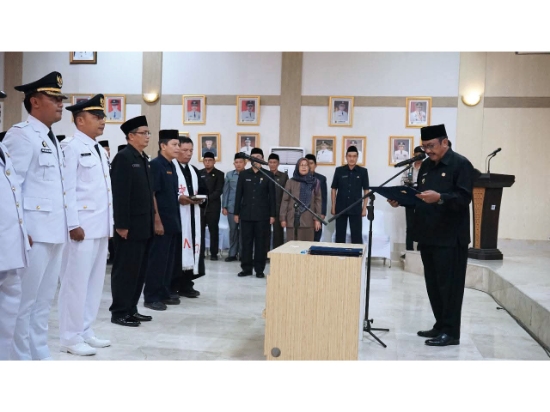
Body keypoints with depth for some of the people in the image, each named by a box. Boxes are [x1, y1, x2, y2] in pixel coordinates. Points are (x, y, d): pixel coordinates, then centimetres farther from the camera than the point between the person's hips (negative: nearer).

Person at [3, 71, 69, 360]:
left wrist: (64, 226, 14)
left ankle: (39, 354, 25)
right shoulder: (21, 134, -9)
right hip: (32, 232, -9)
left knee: (43, 300, 15)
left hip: (53, 231, 9)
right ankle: (19, 358, 11)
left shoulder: (51, 138, 18)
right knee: (24, 301, 0)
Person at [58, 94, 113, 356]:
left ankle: (85, 332, 21)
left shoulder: (99, 150, 18)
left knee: (95, 281, 11)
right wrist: (73, 224, -18)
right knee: (76, 282, -3)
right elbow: (67, 189, -13)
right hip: (82, 226, -8)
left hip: (100, 227, 8)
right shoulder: (71, 147, -7)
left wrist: (109, 223, 15)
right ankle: (70, 338, 7)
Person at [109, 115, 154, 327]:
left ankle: (131, 309, 22)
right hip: (130, 226, -9)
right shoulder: (123, 157, -11)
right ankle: (119, 312, 9)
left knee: (139, 269, 13)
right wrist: (122, 224, -20)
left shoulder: (143, 158, 16)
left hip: (144, 225, 9)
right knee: (125, 269, -1)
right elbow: (120, 193, -17)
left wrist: (151, 220, 15)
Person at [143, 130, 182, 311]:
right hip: (161, 221, -9)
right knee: (157, 259, -3)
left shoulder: (172, 166, 14)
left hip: (172, 220, 9)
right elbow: (151, 195, -16)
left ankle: (164, 293, 23)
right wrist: (157, 221, -19)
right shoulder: (155, 165, -11)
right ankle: (151, 297, 6)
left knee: (169, 259, 13)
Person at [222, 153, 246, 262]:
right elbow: (225, 191, 8)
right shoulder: (229, 175, 8)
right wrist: (224, 206, 4)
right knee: (233, 231, 7)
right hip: (231, 207, 2)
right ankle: (232, 253, 14)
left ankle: (242, 254, 12)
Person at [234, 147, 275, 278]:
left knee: (260, 242, 2)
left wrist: (272, 214, -3)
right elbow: (238, 195, 7)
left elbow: (272, 196, 1)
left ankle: (259, 269, 9)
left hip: (262, 215, -1)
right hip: (246, 214, 2)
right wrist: (236, 213, 3)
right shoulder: (243, 175, 6)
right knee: (246, 242, 5)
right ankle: (246, 268, 13)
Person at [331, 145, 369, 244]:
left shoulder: (363, 171, 0)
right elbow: (334, 189, 6)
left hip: (356, 209, -1)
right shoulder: (339, 170, 1)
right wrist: (333, 207, 2)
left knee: (357, 236, 3)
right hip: (340, 208, 1)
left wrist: (364, 208, 0)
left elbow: (366, 191, 4)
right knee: (340, 236, 9)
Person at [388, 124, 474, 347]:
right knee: (433, 284, 12)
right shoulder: (426, 166, 17)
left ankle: (451, 332, 5)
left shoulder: (461, 164, -6)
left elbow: (464, 198, -16)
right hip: (428, 235, 8)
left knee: (449, 285, -3)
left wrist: (439, 198, -31)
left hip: (450, 238, -8)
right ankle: (440, 326, 22)